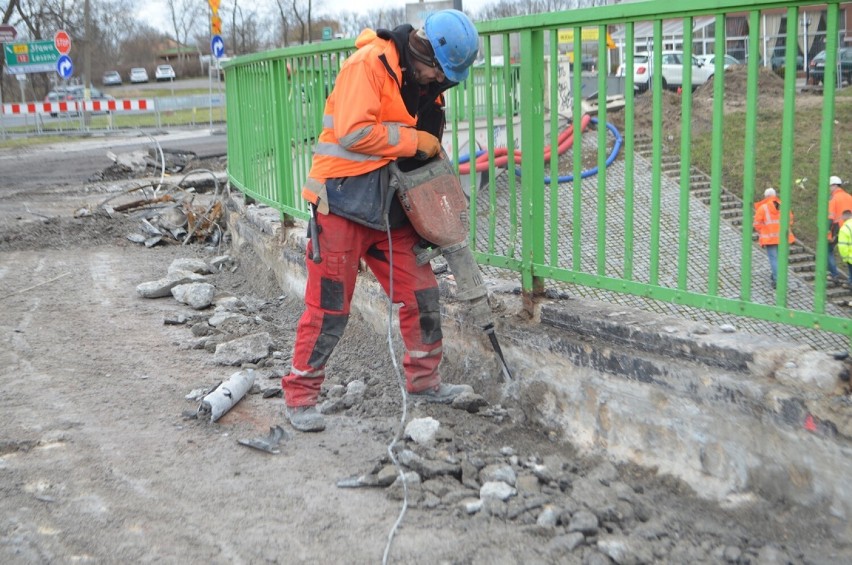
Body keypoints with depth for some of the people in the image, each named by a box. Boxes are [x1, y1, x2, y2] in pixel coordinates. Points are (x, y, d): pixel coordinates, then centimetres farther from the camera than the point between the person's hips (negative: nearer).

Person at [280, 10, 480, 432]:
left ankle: (424, 381, 24)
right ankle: (299, 396, 12)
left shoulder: (422, 81, 9)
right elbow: (353, 132, -27)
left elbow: (424, 150, 19)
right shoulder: (369, 64, -16)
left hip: (390, 208, 8)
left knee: (421, 294, 8)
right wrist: (414, 140, -17)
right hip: (344, 203, -8)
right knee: (329, 307, -2)